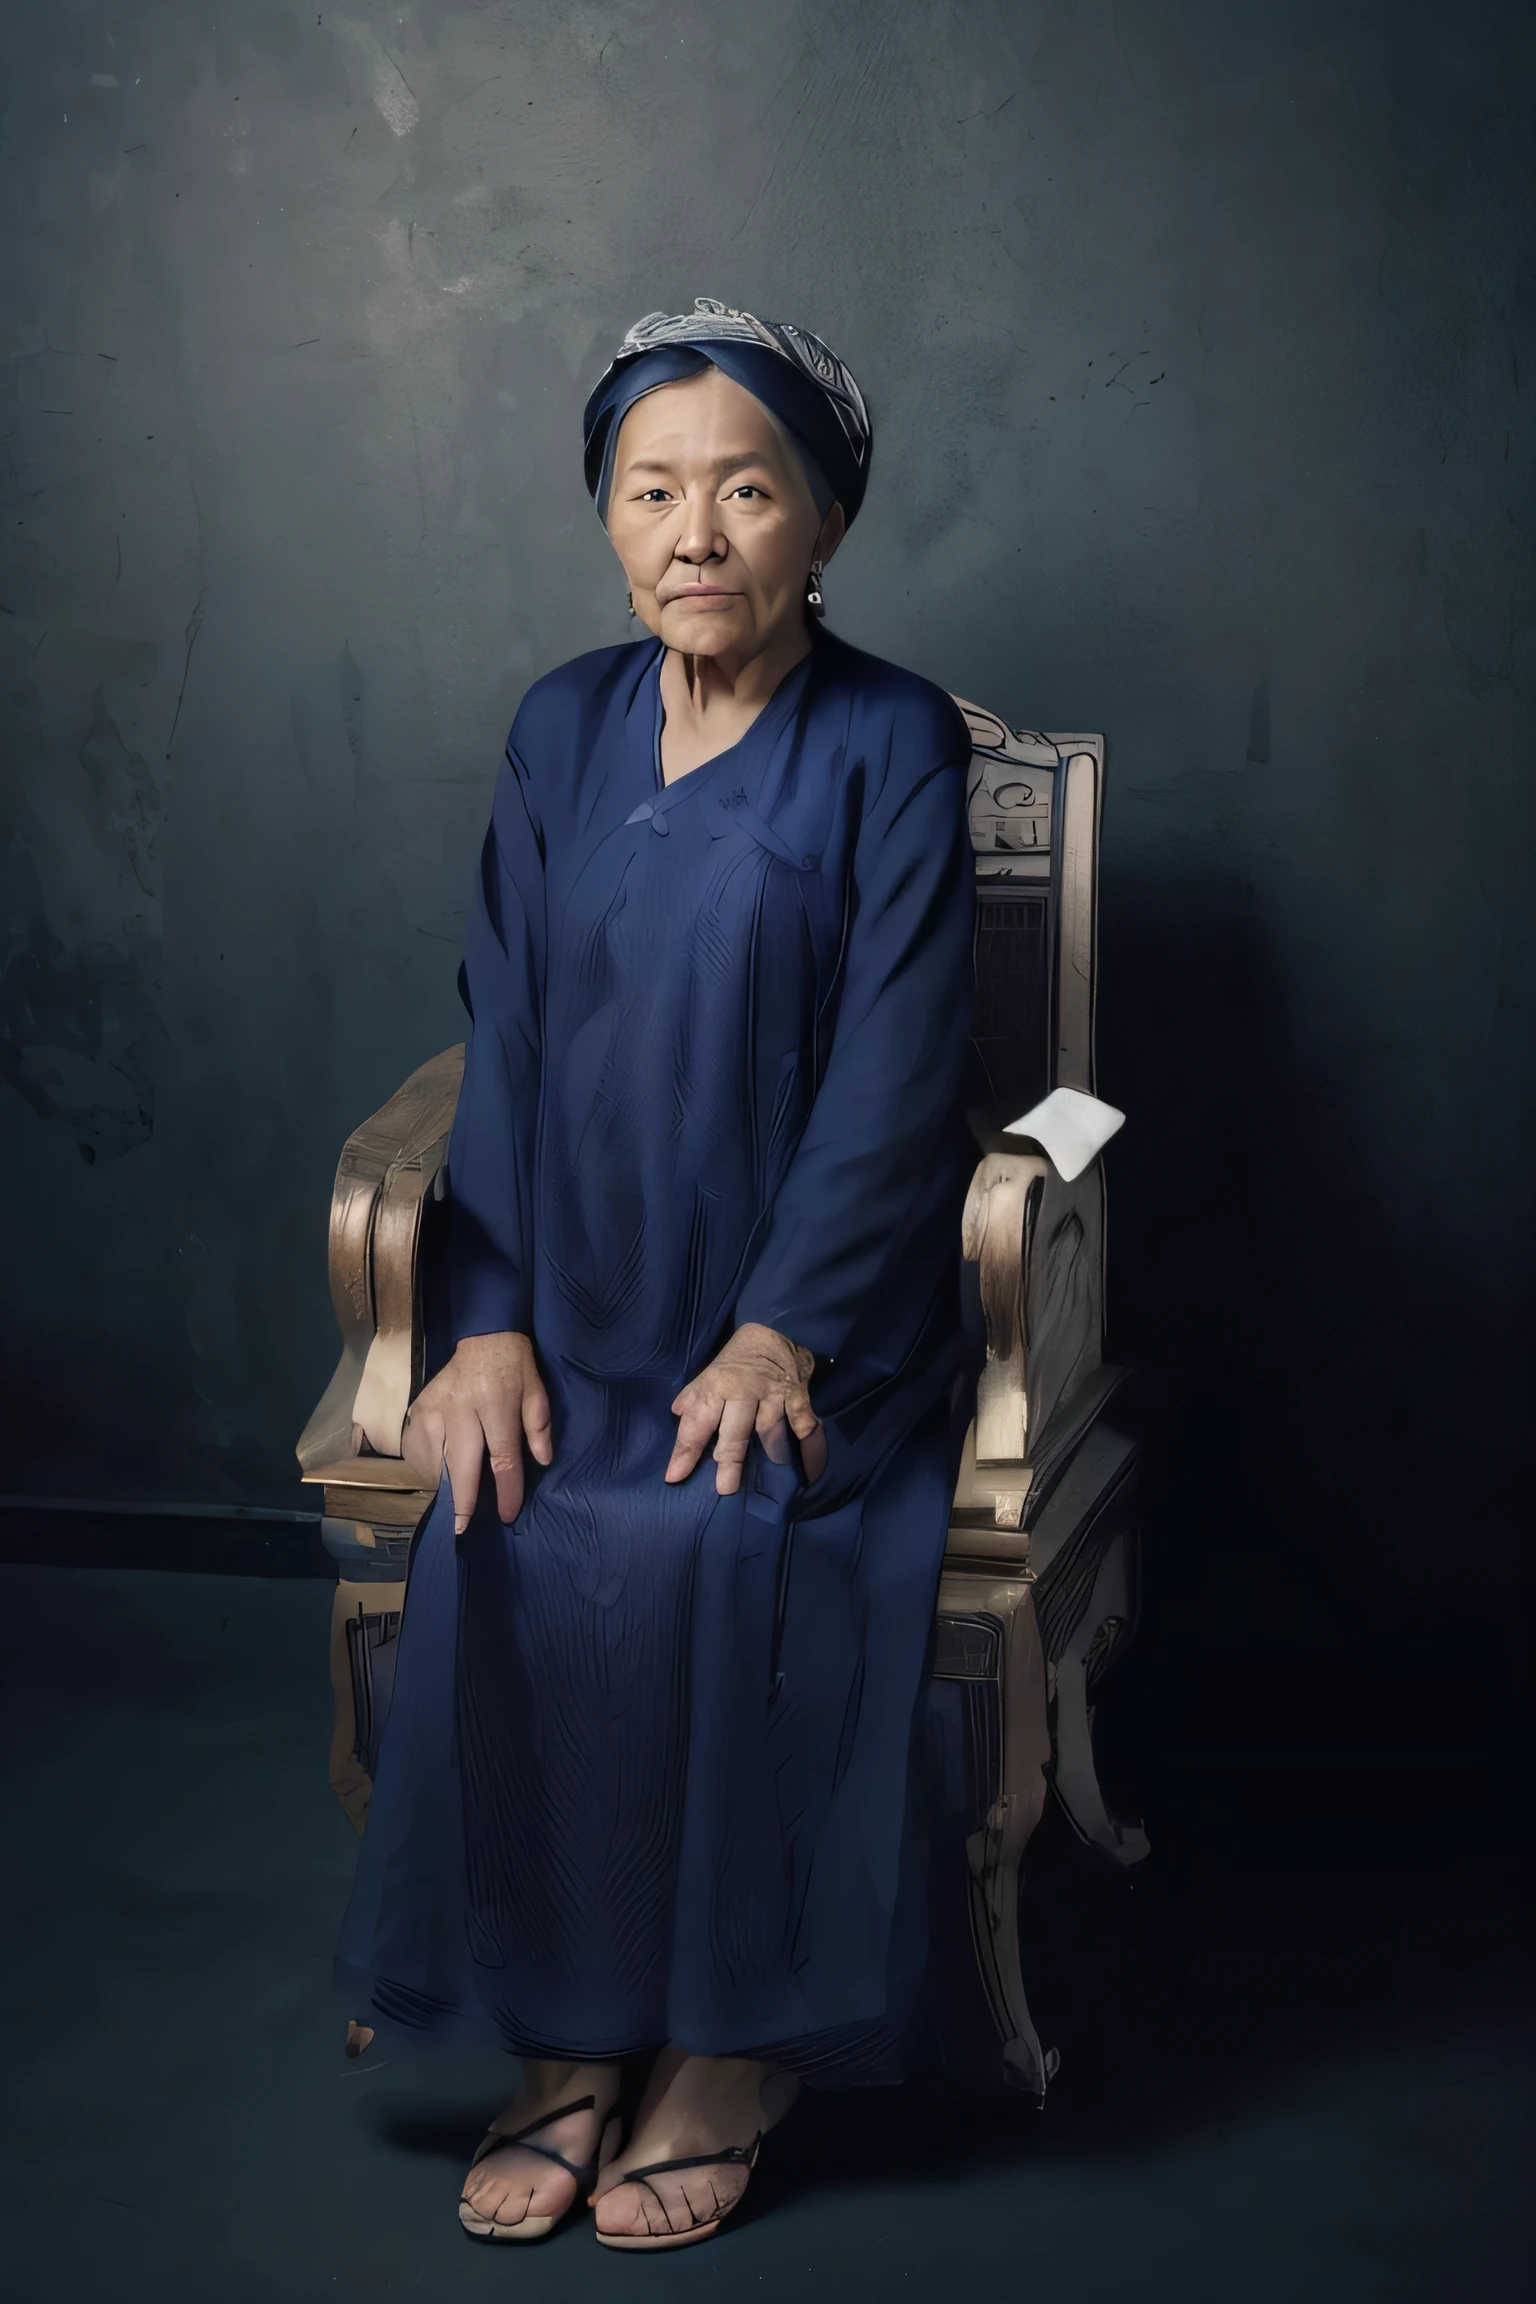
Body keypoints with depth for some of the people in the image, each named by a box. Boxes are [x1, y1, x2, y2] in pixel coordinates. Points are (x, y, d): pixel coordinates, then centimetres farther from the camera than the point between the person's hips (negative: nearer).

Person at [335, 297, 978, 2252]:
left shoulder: (890, 744, -4)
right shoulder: (563, 732, 8)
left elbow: (894, 1068, -9)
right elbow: (506, 1040, 6)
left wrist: (779, 1335, -18)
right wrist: (496, 1323, -5)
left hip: (811, 1304, -3)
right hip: (591, 1300, 3)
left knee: (712, 1543, -29)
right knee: (496, 1543, -23)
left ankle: (737, 2037, -9)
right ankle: (565, 2029, -8)